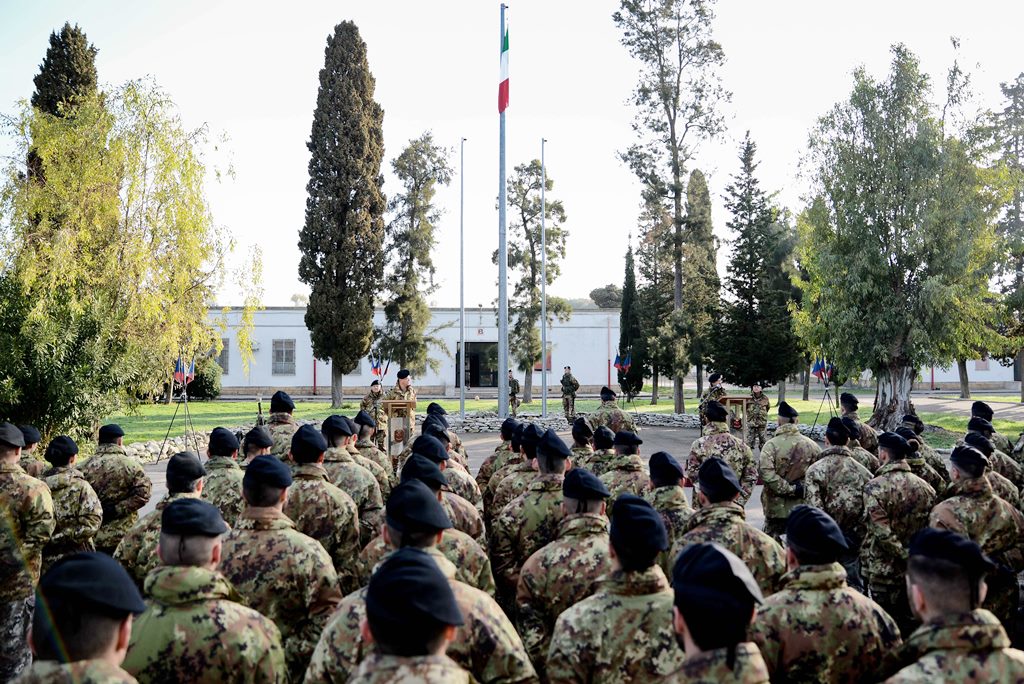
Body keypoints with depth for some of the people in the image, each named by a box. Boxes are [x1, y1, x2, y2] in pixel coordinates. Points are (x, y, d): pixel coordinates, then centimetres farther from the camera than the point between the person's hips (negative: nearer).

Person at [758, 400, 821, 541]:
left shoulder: (771, 445, -14)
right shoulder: (811, 444, -4)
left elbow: (766, 473, -25)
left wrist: (788, 489, -16)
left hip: (776, 506, -3)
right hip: (803, 505, 3)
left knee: (772, 540, 10)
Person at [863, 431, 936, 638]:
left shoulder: (875, 487, -17)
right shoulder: (925, 487, 1)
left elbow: (882, 533, -22)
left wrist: (905, 555, -12)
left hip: (884, 569, -5)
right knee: (910, 620, 17)